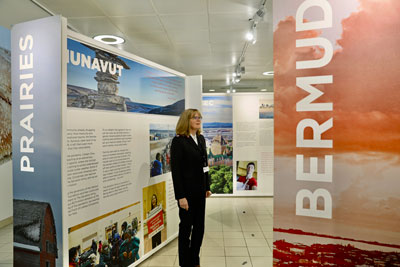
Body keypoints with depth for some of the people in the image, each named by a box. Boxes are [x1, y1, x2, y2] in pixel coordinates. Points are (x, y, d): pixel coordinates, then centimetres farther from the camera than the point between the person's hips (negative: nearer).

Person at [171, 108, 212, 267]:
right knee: (186, 227, 8)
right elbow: (175, 170, -16)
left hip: (200, 190, 7)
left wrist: (207, 187, 12)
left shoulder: (201, 139, 8)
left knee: (199, 227, 15)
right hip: (187, 191, -7)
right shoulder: (178, 140, -13)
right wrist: (180, 196, -18)